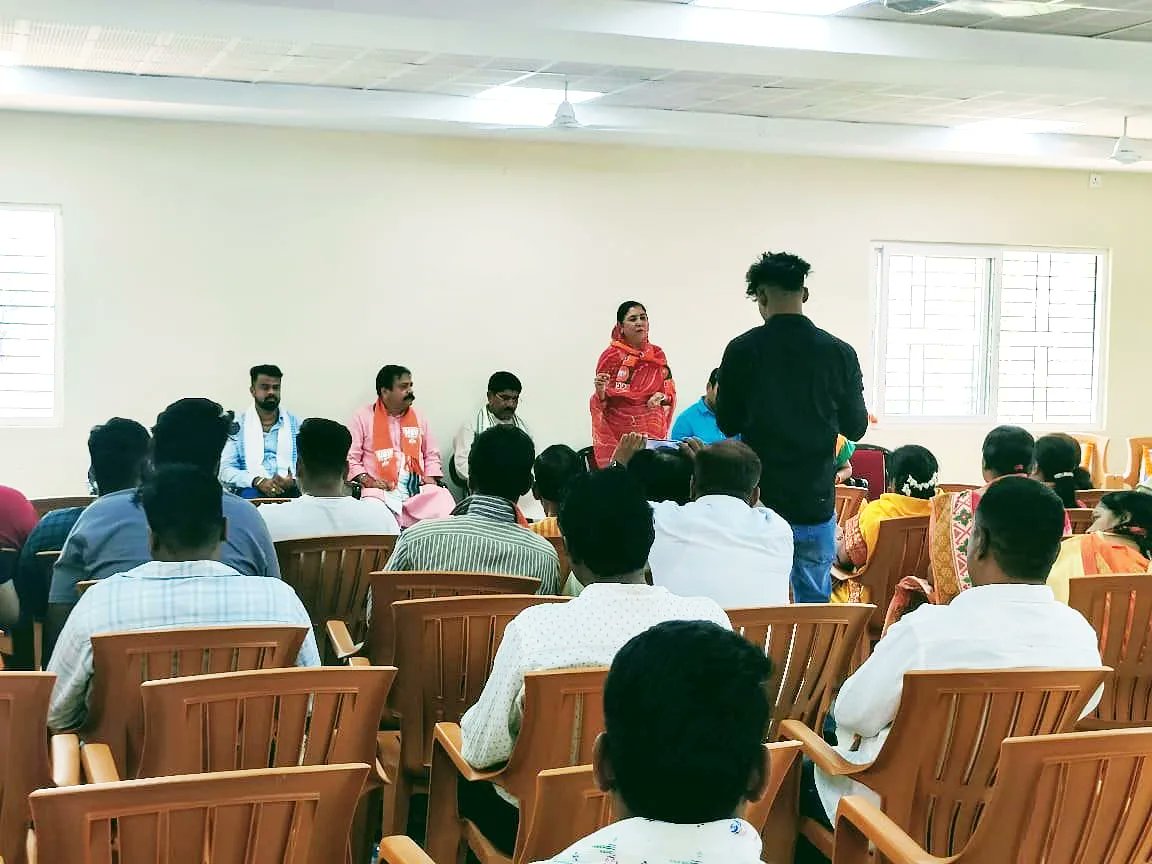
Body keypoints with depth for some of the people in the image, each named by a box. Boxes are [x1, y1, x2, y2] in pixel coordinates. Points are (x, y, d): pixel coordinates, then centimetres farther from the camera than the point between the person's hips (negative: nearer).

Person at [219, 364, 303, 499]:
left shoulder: (296, 424, 14)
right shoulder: (236, 426, 10)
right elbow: (225, 470, 1)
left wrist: (293, 481, -15)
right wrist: (258, 481, -17)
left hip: (290, 489, 2)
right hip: (253, 489, -1)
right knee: (249, 495, -37)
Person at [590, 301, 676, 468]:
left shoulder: (657, 354, 6)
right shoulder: (611, 356, -5)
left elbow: (671, 391, 11)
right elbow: (600, 404, -3)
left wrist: (662, 397, -10)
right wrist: (600, 390, -24)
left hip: (652, 430, 3)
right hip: (618, 432, -3)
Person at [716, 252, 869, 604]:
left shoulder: (742, 350, -7)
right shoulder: (839, 353, -5)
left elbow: (727, 424, 1)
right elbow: (855, 428, 3)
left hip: (760, 498, 0)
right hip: (815, 500, 1)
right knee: (814, 603, 11)